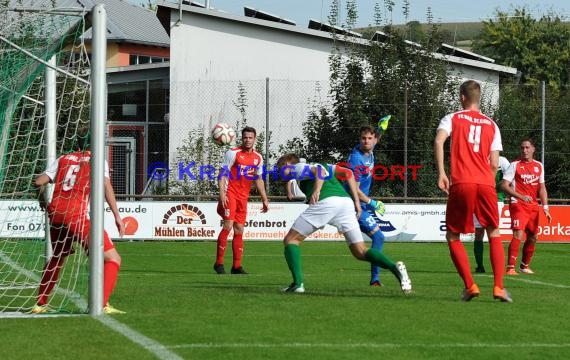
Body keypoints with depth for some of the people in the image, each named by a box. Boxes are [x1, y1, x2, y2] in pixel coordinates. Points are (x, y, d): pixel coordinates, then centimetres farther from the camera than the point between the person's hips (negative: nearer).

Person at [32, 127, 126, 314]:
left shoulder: (63, 159, 19)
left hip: (55, 214, 6)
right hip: (78, 215, -6)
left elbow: (39, 182, 12)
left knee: (57, 258, 30)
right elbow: (106, 185, -7)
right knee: (112, 259, -3)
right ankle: (102, 305, -20)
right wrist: (117, 216, -9)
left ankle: (40, 304, 31)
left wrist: (43, 202, 31)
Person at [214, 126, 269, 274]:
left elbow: (258, 179, 20)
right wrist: (222, 193, -19)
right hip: (230, 194, -6)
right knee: (228, 226, -15)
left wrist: (264, 199, 17)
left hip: (243, 197, 6)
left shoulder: (258, 158, 10)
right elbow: (223, 174, -9)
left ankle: (237, 266, 10)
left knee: (239, 230, 6)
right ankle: (219, 263, -9)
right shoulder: (233, 153, -7)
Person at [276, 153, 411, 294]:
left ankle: (298, 283, -8)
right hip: (347, 201, 6)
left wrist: (316, 190, -22)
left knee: (291, 240, 9)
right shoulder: (317, 165, 36)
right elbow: (348, 172, 25)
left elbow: (319, 170, -5)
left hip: (326, 202, -6)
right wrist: (356, 201, 22)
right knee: (361, 252, 6)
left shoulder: (298, 168, 17)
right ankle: (395, 268, -18)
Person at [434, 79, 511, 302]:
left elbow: (438, 141, -11)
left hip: (461, 184, -2)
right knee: (494, 234, 15)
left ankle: (470, 286, -2)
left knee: (453, 237, 11)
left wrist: (441, 173, -12)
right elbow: (494, 164, 8)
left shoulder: (452, 119, 9)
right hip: (486, 184, 2)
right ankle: (498, 287, 1)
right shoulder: (491, 125, 16)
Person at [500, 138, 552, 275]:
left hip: (533, 206, 6)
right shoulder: (515, 165, -5)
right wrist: (521, 196, -23)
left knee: (532, 237, 10)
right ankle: (510, 267, -21)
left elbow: (541, 188, 16)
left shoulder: (539, 166, 12)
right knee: (518, 234, -19)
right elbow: (504, 185, -11)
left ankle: (525, 266, 26)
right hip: (518, 205, -6)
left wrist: (545, 208, 8)